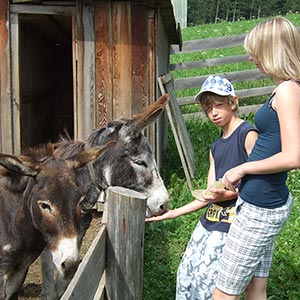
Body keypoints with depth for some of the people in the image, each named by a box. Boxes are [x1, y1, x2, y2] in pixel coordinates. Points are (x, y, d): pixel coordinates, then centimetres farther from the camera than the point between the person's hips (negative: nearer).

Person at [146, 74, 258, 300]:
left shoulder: (247, 134, -9)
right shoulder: (216, 147, 16)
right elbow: (209, 195, 14)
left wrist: (227, 194, -23)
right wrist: (175, 213, 10)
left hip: (233, 223, -8)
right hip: (209, 220, 8)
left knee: (208, 280, -8)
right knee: (186, 273, 10)